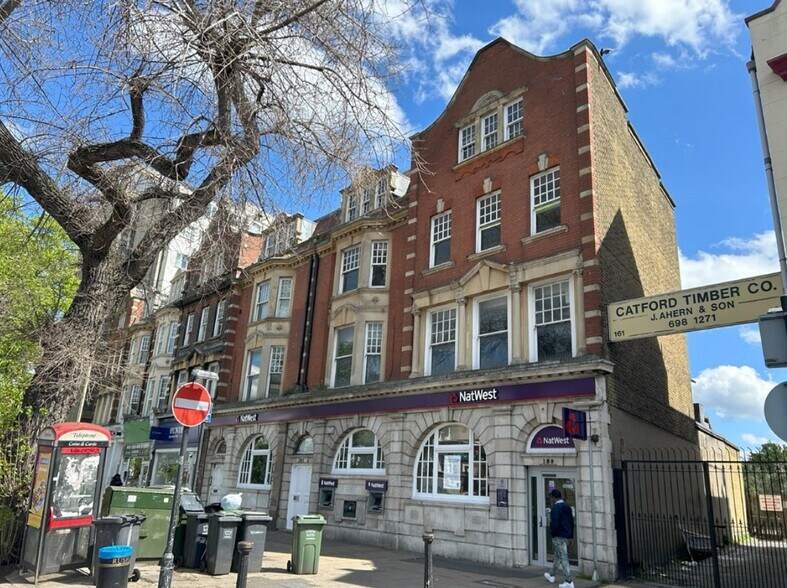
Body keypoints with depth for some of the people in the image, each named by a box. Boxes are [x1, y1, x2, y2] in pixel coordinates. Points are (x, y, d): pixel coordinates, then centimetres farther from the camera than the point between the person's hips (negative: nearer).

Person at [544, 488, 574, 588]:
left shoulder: (556, 508, -18)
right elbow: (572, 522, 12)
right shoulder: (567, 507, 7)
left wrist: (554, 534, -7)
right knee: (558, 556, 22)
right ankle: (551, 575, 37)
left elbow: (555, 523, -24)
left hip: (559, 537, -9)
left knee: (563, 558, -3)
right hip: (567, 536, 9)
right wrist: (571, 536, 17)